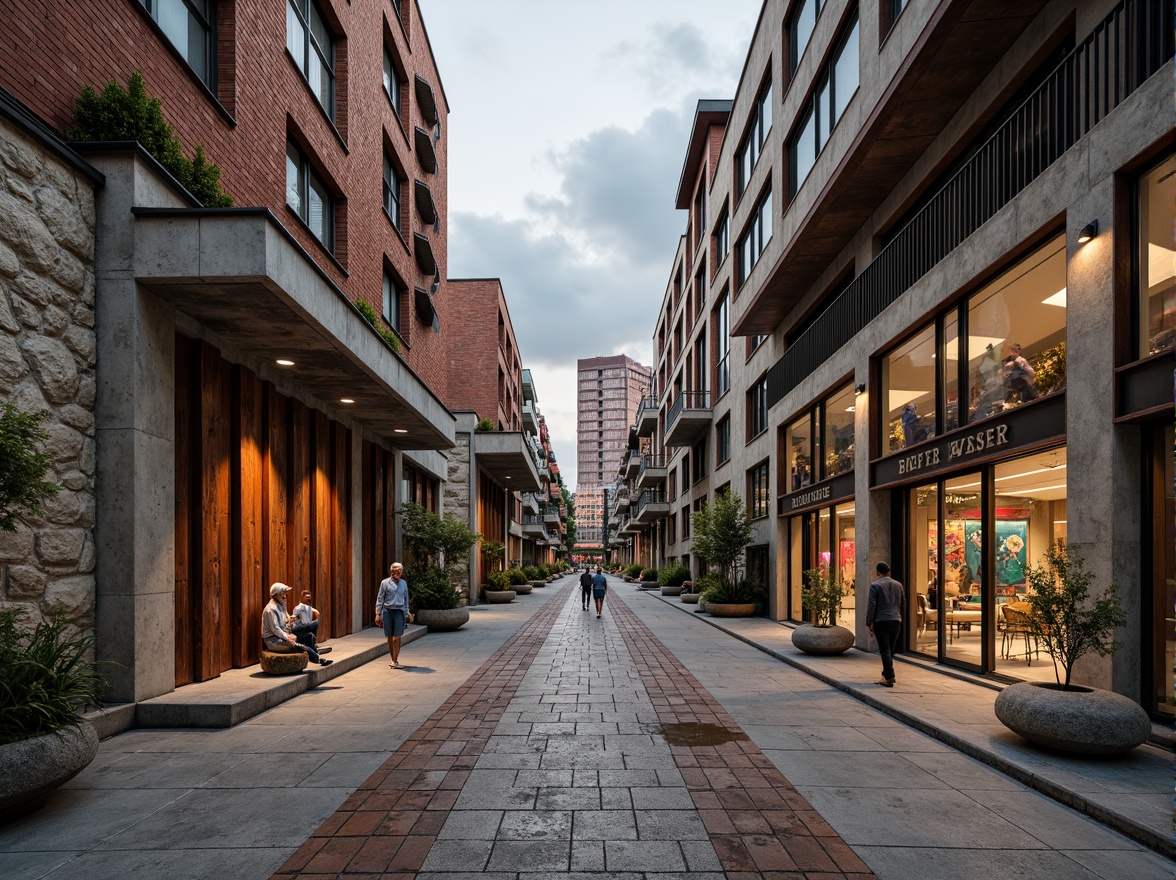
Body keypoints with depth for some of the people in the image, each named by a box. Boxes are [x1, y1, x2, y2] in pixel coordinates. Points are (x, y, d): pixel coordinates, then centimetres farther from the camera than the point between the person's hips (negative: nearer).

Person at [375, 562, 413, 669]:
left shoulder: (403, 583, 11)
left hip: (399, 612, 1)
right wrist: (378, 614, -4)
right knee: (390, 637, 6)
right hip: (388, 611, -1)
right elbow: (380, 599, 2)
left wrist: (407, 613, 16)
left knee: (397, 637, -6)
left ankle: (395, 661, -5)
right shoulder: (385, 582, 1)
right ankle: (393, 660, 17)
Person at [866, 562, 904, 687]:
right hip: (896, 621, 5)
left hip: (881, 622, -5)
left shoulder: (875, 585, -7)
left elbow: (871, 606, -11)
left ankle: (889, 678, -6)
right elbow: (903, 604, 15)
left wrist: (868, 623, -5)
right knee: (890, 650, 15)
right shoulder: (898, 585, 8)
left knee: (885, 650, -2)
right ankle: (887, 674, 23)